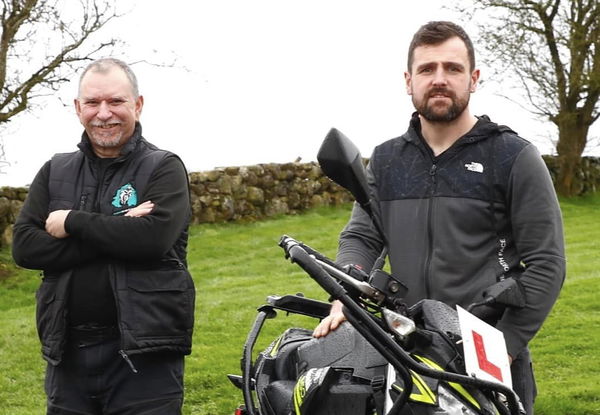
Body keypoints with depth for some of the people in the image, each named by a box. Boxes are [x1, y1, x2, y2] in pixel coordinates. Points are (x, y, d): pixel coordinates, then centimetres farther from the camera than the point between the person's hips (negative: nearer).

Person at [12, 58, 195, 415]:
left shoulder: (165, 168, 0)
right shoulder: (54, 172, 11)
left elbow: (153, 237, -18)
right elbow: (24, 247, -3)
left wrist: (72, 222, -10)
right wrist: (117, 231, -13)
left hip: (143, 353, -4)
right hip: (67, 352, 4)